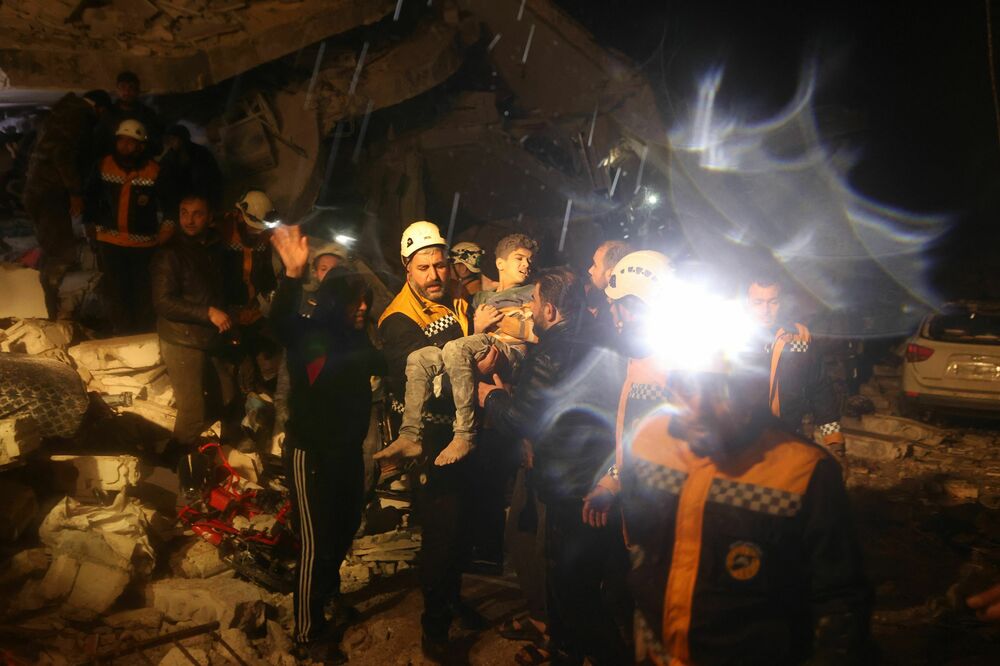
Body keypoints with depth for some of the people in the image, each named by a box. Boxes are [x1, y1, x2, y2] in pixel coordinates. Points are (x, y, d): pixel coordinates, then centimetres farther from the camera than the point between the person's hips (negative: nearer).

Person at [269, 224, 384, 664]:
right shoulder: (310, 335, -17)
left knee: (346, 527, 22)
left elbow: (383, 366, 13)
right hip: (311, 451, -7)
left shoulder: (358, 340, 2)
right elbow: (281, 322, -38)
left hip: (349, 448, 7)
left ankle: (328, 593, 48)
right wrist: (294, 274, -54)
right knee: (316, 541, 1)